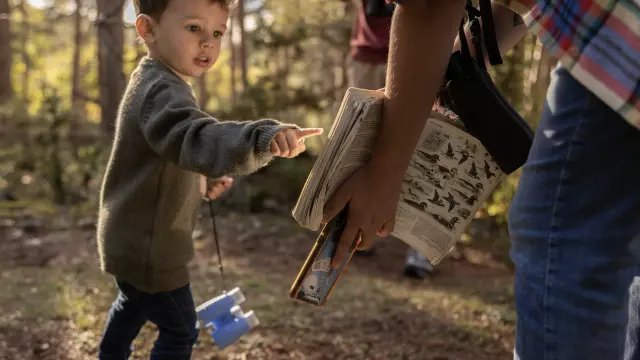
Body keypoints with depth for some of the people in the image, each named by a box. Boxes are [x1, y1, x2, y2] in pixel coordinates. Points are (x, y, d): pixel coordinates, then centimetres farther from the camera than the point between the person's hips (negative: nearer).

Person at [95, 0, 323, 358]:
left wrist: (205, 177, 9)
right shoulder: (162, 91, -29)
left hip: (133, 237, 11)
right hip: (148, 245, -10)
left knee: (133, 304, 34)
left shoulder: (156, 85, 6)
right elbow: (195, 139, -50)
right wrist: (262, 138, -66)